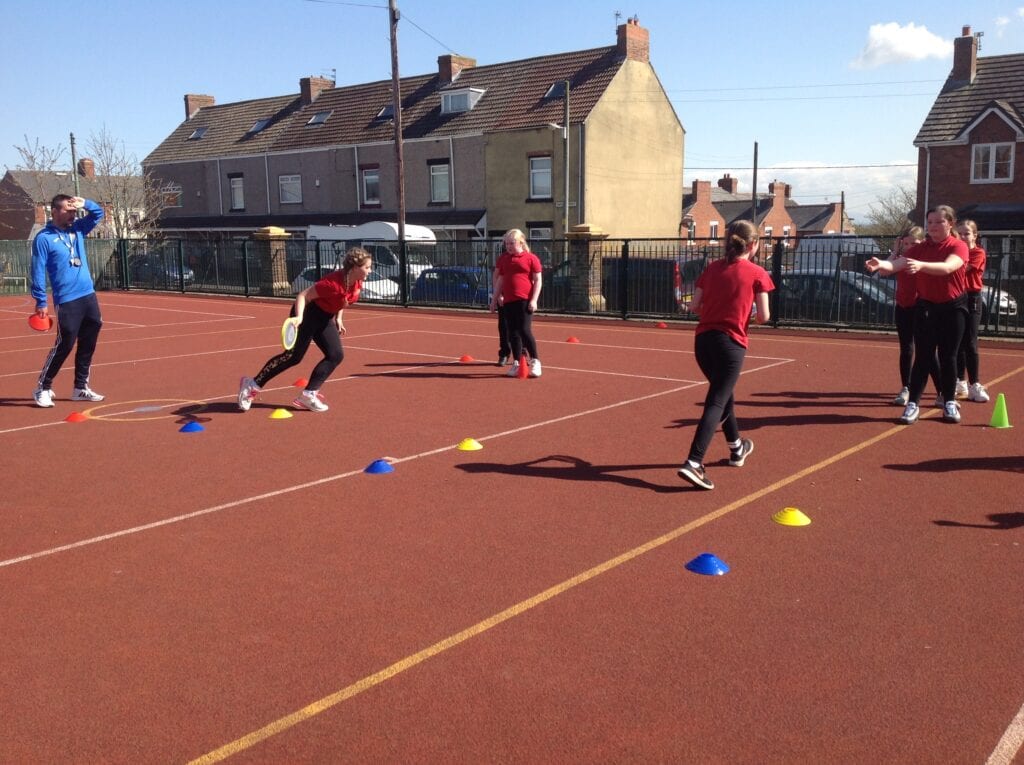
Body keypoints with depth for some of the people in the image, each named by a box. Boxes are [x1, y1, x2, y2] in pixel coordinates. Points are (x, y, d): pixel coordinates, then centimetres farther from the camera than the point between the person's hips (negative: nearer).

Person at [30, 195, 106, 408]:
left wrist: (84, 203, 0)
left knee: (88, 345, 9)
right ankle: (42, 388, 8)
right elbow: (38, 272, -8)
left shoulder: (77, 229, 11)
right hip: (66, 301, -7)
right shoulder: (44, 238, -6)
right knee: (64, 346, -6)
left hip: (89, 296, 7)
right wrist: (41, 302, -12)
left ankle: (81, 387, 19)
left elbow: (98, 213, 21)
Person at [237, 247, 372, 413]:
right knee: (294, 356, -6)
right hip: (307, 313, -8)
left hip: (325, 317, 8)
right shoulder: (333, 283, -32)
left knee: (336, 355, -2)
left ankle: (308, 395, 3)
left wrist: (338, 318, 12)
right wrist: (299, 317, -41)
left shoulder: (357, 283, -8)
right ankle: (252, 385, 9)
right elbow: (303, 295, -28)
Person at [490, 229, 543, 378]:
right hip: (508, 301, 5)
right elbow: (500, 280, 19)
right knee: (512, 333, 7)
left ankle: (535, 362, 3)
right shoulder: (503, 258, 14)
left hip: (525, 301, -5)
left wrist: (534, 300, -11)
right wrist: (495, 299, 17)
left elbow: (538, 280, -2)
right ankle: (516, 364, 16)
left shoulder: (531, 258, -1)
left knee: (525, 330, -11)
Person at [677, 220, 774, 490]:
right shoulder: (757, 274, -2)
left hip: (703, 339, 6)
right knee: (716, 402, -6)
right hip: (730, 343, -6)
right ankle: (693, 463, -20)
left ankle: (737, 448, 45)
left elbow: (694, 306, 6)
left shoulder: (712, 268, 9)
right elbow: (763, 316, -5)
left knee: (722, 394, 24)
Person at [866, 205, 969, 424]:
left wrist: (921, 265, -49)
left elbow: (947, 267, -31)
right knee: (923, 357, -2)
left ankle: (949, 403, 19)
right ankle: (913, 404, -1)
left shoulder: (959, 246, -9)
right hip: (926, 307, 2)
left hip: (952, 307, -1)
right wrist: (880, 264, -39)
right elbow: (896, 264, -16)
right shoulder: (920, 248, 0)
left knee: (948, 357, 6)